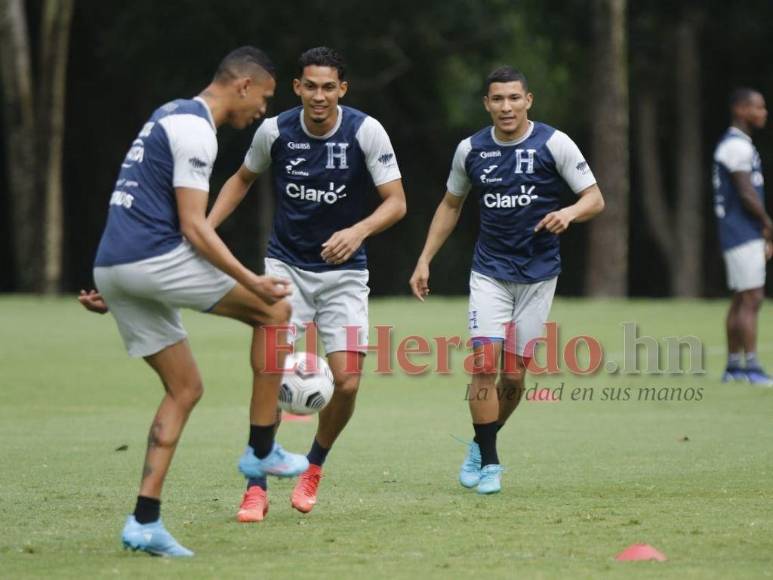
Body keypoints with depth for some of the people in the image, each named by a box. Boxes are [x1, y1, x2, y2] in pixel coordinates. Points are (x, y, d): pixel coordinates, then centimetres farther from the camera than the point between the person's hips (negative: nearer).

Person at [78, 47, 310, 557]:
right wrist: (252, 282, -18)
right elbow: (193, 227, -16)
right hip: (153, 260, -10)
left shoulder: (171, 116, 22)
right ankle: (262, 452, 6)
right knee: (274, 310, 2)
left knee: (185, 388, 13)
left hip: (113, 266, 10)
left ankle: (145, 522, 6)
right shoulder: (196, 129, -10)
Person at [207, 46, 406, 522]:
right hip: (286, 265, 0)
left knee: (347, 382, -8)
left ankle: (314, 465, 22)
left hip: (343, 272, 0)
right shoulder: (275, 131, -8)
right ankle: (257, 487, -8)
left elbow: (396, 202, -14)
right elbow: (242, 180, 12)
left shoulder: (366, 131, -14)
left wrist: (358, 231, -32)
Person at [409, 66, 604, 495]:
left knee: (513, 374, 2)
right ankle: (488, 460, -4)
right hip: (489, 271, 1)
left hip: (538, 275, -1)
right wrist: (424, 261, 10)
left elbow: (595, 198, -6)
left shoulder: (553, 144, -7)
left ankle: (483, 444, 27)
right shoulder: (471, 150, 1)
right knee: (485, 362, -15)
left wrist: (569, 213, -28)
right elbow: (450, 205, 15)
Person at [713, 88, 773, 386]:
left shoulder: (737, 144, 18)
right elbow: (748, 197, -19)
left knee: (741, 300, 11)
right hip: (744, 235, -10)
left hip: (746, 236, 10)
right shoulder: (737, 146, -14)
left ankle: (733, 367, 14)